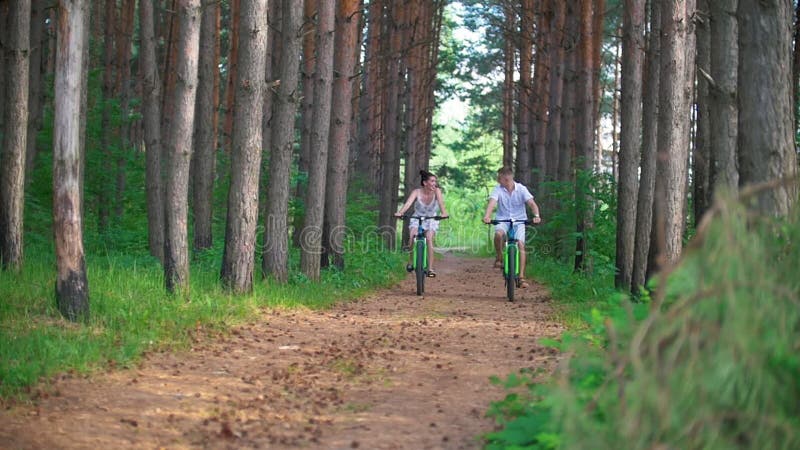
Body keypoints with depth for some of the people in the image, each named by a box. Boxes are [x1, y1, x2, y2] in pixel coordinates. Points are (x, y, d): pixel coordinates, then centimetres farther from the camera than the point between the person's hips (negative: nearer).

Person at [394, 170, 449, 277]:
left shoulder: (436, 191, -17)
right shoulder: (417, 192, -18)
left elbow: (441, 202, -33)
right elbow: (408, 203, -34)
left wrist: (444, 213, -53)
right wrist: (400, 212, -53)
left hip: (431, 219, 0)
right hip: (417, 219, 0)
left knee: (429, 238, -23)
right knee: (413, 236, -27)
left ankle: (430, 268, -20)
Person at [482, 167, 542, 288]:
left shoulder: (521, 189, -8)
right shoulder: (498, 189, -7)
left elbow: (532, 203, -18)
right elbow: (492, 202, -22)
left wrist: (536, 216, -38)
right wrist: (487, 216, -42)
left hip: (519, 220, 0)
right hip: (503, 220, 0)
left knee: (520, 245, -17)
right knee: (498, 234, -33)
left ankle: (521, 277, -14)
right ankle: (499, 258, -8)